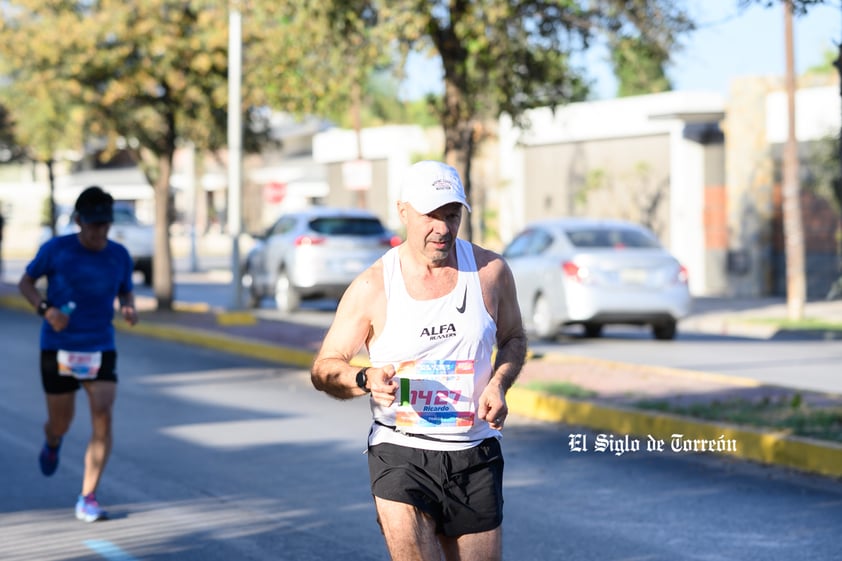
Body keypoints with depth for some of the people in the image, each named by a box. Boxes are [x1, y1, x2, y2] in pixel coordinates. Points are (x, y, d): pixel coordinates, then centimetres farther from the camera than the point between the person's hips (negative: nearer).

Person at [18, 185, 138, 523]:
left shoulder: (119, 255, 0)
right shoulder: (56, 250, -7)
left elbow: (126, 291, 16)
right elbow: (26, 283, 3)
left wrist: (129, 308, -7)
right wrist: (45, 309, -15)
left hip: (101, 350, 1)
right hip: (58, 349, -1)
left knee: (103, 420, -14)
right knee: (60, 424, 8)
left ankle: (87, 499, -7)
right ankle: (51, 445, 48)